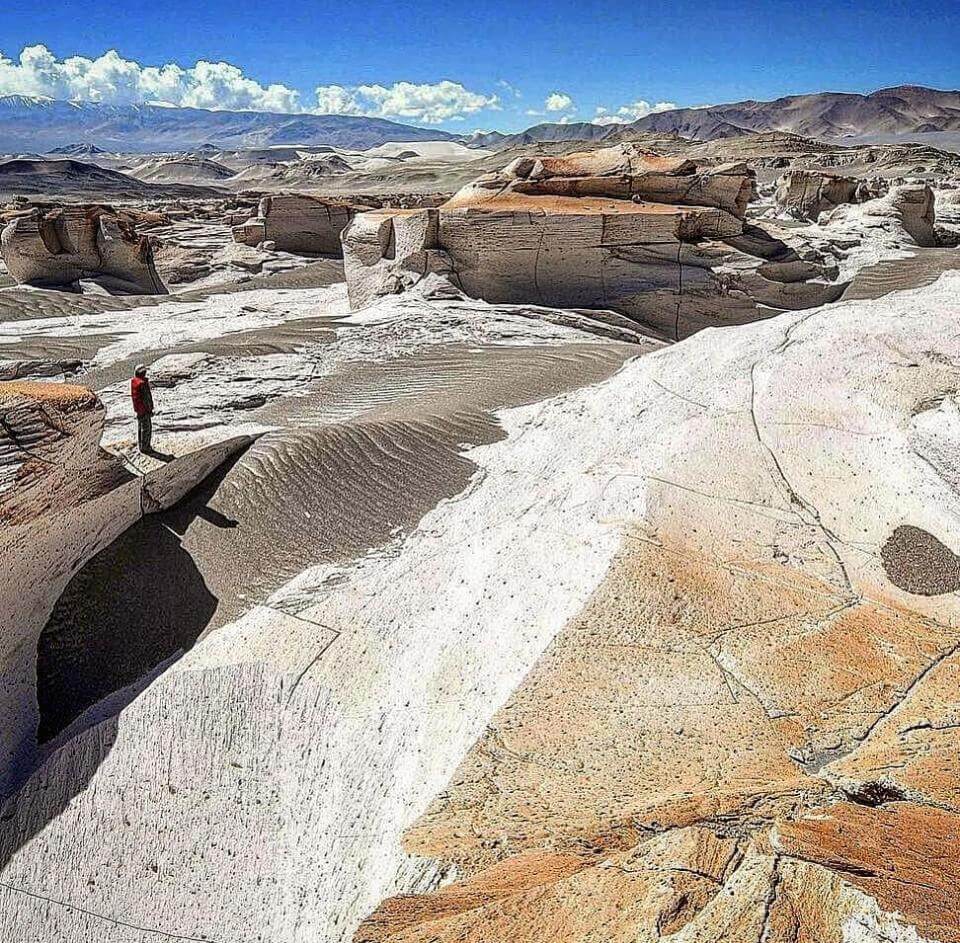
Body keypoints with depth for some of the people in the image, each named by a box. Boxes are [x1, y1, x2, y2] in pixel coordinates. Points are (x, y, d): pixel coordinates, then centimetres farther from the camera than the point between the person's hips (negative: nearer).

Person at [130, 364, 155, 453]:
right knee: (146, 428, 1)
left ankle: (141, 444, 29)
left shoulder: (133, 381, 3)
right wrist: (150, 410, -16)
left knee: (140, 426, 19)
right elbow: (146, 398, -24)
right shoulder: (143, 384, -26)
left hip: (137, 407, 9)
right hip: (144, 409, -9)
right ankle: (145, 447, 7)